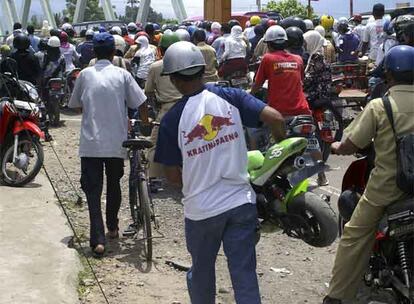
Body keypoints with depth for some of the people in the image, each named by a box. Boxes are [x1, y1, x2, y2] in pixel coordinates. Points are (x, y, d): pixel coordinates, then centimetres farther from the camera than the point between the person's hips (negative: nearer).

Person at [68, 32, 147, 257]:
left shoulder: (85, 74, 1)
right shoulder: (122, 74, -1)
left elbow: (74, 105, 11)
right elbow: (139, 104, -3)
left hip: (90, 143, -1)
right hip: (117, 143, 1)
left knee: (93, 190, 1)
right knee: (113, 184, 20)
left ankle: (98, 239, -10)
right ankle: (112, 227, 34)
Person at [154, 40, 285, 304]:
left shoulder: (172, 120, -8)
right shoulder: (230, 97, -5)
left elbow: (173, 176, -3)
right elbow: (275, 118, -14)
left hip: (201, 209, -1)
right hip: (241, 202, 1)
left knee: (201, 272, 22)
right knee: (245, 276, 8)